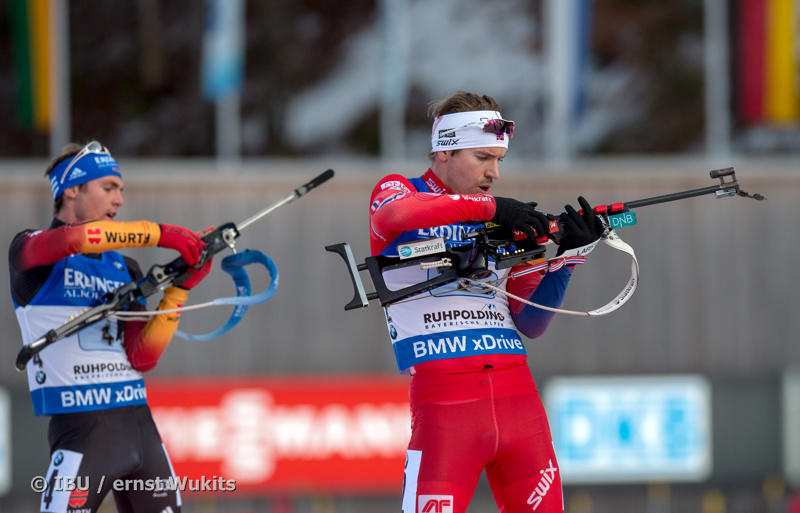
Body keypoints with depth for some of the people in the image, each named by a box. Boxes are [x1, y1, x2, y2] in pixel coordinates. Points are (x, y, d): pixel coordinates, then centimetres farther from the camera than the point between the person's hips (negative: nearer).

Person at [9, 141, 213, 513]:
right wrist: (159, 234, -24)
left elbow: (142, 357, 5)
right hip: (81, 425, -6)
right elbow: (75, 238, -25)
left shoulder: (125, 269, 17)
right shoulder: (29, 250, 0)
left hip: (138, 423, 6)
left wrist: (179, 289, -4)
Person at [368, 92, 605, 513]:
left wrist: (568, 256, 3)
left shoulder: (504, 224, 20)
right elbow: (395, 214, -19)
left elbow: (530, 323, 16)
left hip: (517, 395, 5)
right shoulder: (396, 191, 7)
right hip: (443, 398, -5)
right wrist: (487, 208, -22)